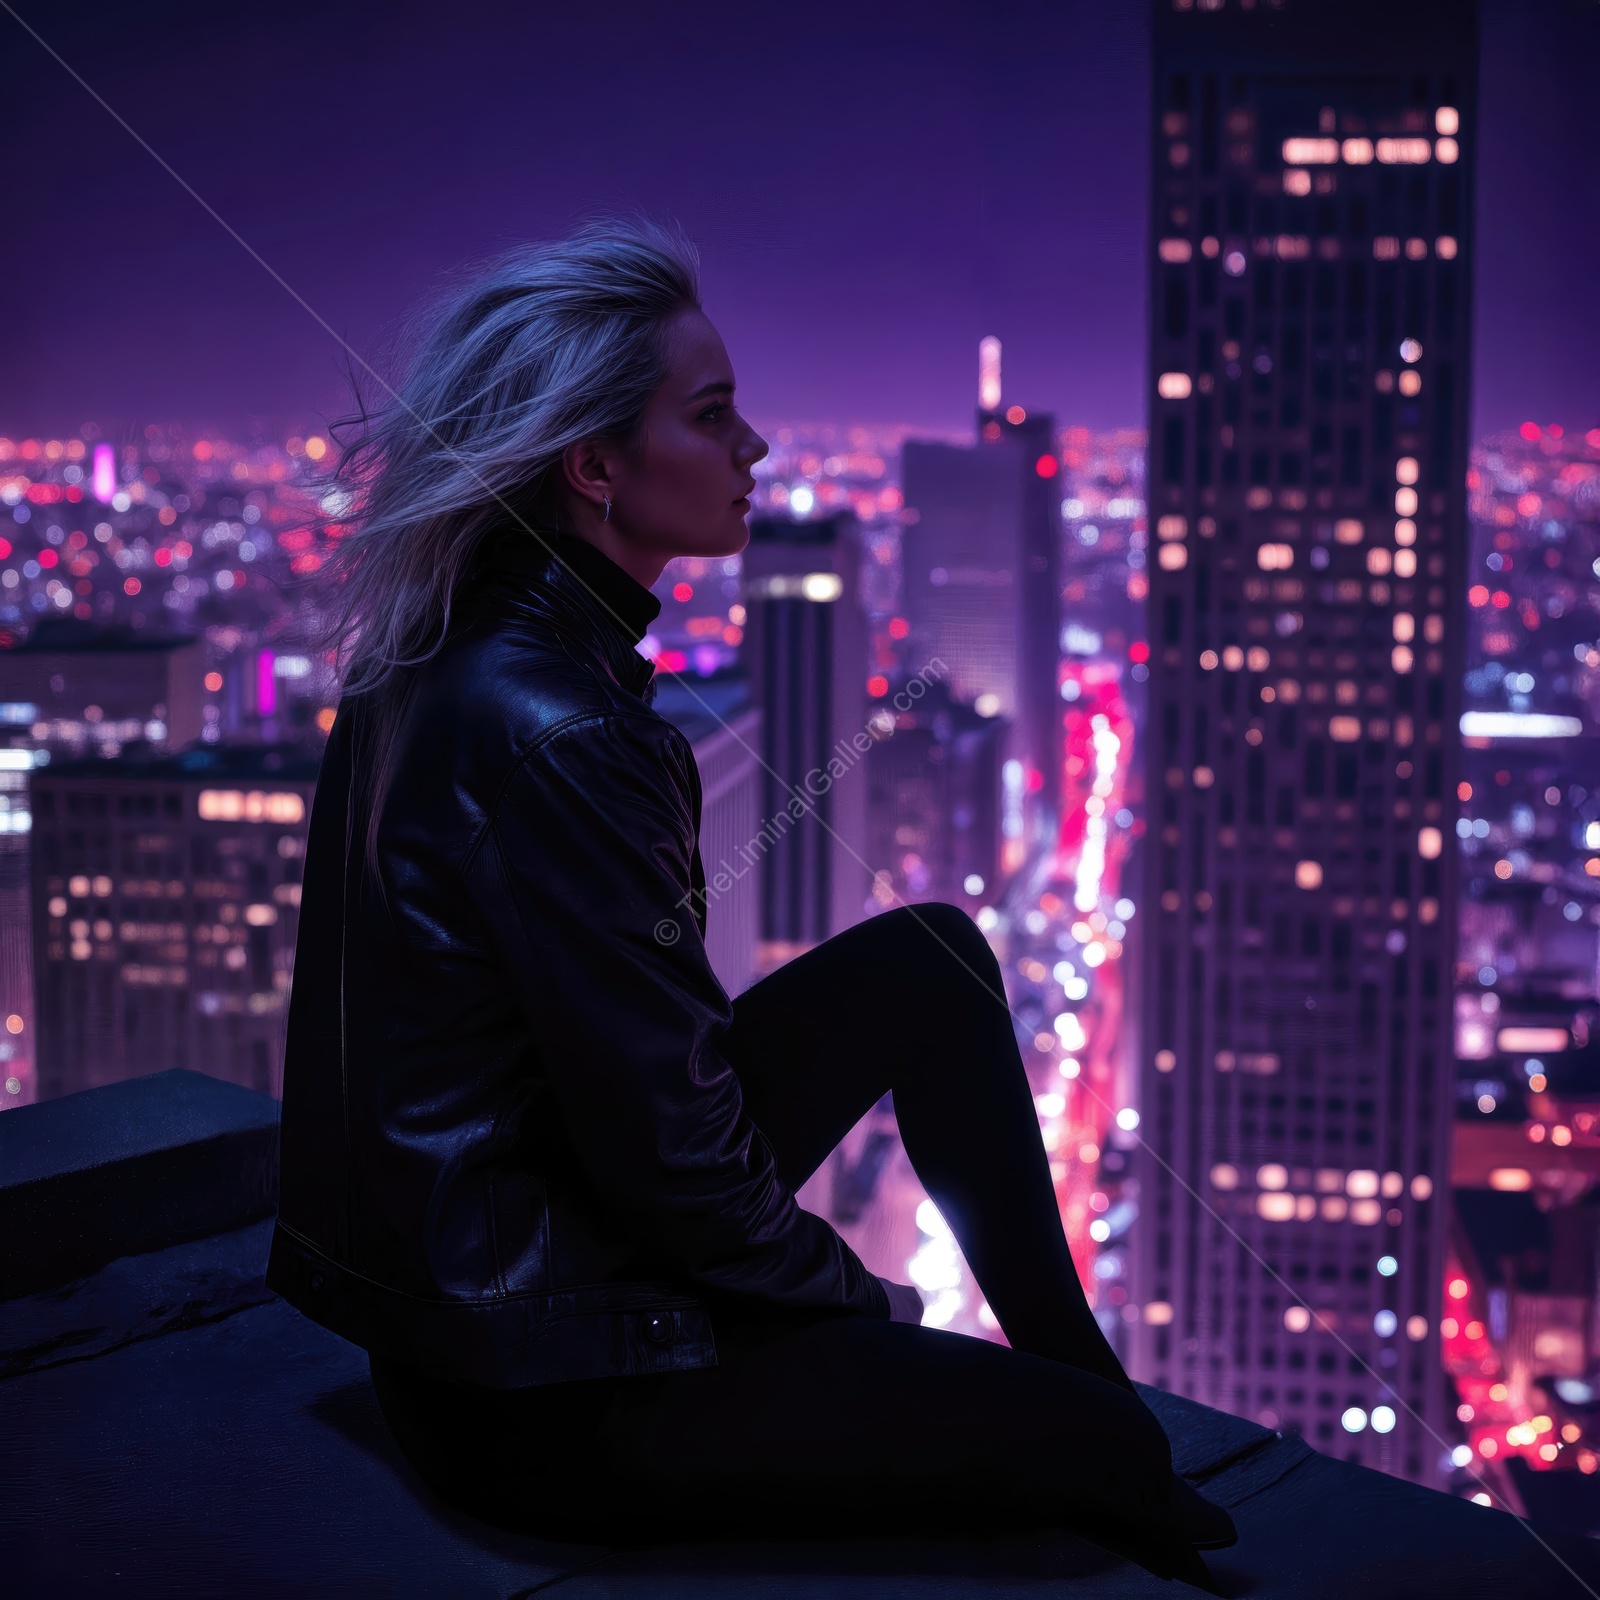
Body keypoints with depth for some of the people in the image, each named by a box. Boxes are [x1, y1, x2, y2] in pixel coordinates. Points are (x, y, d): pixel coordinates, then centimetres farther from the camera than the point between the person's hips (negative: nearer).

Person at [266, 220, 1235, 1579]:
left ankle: (1074, 1360, 21)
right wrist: (854, 1294, -5)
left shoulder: (464, 654, 4)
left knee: (931, 963, 13)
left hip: (461, 1252, 10)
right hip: (541, 1393, -10)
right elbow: (666, 1138, -23)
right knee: (1098, 1447, -8)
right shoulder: (550, 730, -27)